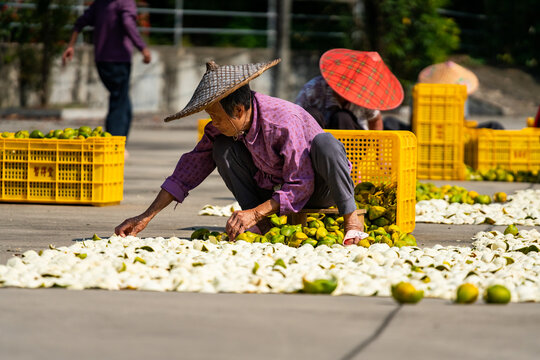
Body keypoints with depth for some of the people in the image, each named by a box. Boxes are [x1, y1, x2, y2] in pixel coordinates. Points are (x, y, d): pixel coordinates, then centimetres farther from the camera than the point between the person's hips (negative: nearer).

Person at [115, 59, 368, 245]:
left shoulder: (284, 122, -30)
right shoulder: (222, 129, -12)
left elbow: (300, 187, -28)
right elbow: (191, 168, -7)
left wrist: (255, 213, -34)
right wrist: (146, 217, -13)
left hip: (318, 190, -6)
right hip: (272, 189, 6)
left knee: (323, 142, -37)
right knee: (222, 149, -17)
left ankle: (351, 218, -23)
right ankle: (260, 227, -14)